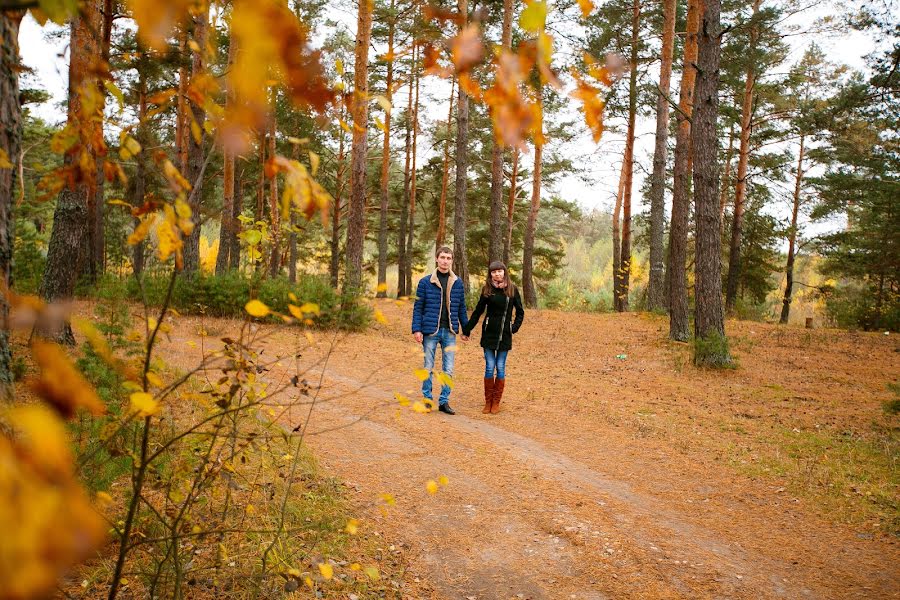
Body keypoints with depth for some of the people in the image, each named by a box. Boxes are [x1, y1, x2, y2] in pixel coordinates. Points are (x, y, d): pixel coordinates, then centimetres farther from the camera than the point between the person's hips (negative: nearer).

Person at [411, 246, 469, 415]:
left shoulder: (457, 283, 5)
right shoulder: (425, 282, -3)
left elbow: (461, 308, 10)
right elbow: (418, 307, -2)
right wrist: (417, 329, -9)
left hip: (450, 332, 2)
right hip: (430, 331, -2)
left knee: (448, 370, 6)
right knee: (428, 368, 7)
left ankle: (444, 401, 17)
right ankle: (427, 399, 21)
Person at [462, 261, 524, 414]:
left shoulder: (512, 290, 1)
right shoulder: (487, 290, 1)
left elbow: (520, 312, 10)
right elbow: (478, 311, 7)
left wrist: (515, 327, -2)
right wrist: (467, 329, 6)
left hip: (504, 335, 0)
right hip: (489, 334, 0)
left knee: (500, 368, 4)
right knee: (489, 368, 1)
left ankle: (496, 403, 13)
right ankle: (488, 402, 11)